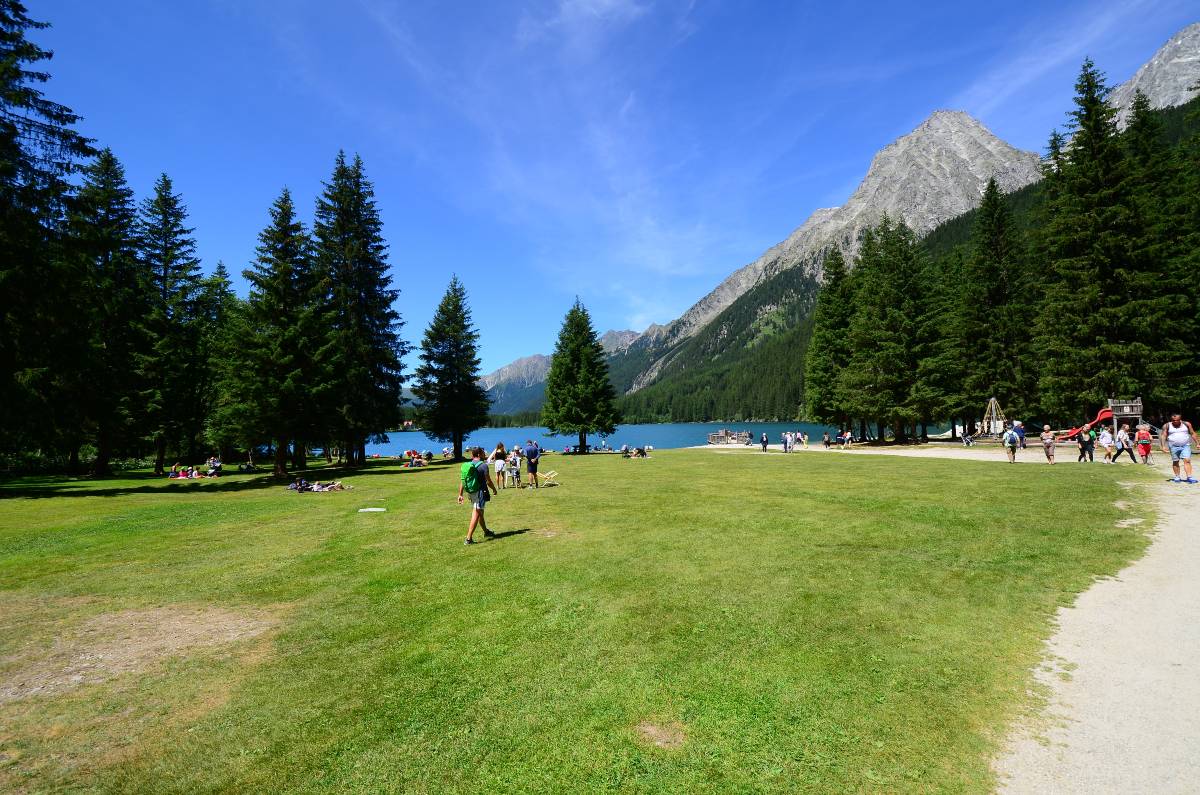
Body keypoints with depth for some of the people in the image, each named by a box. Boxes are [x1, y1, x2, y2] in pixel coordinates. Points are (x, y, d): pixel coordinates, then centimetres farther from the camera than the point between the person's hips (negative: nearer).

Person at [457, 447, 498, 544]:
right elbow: (488, 481, -10)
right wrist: (494, 489, 7)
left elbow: (462, 481, 5)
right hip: (480, 492, -7)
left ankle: (486, 532, 41)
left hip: (471, 492, 7)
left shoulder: (466, 465, 5)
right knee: (476, 515, -5)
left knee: (480, 513, 23)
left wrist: (460, 494, 10)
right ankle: (469, 539, -9)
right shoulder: (483, 465, -14)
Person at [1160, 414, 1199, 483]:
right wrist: (1163, 446, -10)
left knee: (1187, 460, -11)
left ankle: (1189, 477, -14)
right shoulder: (1167, 426, -1)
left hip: (1186, 446, 0)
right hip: (1174, 446, 0)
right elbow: (1163, 436, -1)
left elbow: (1193, 434, 11)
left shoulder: (1186, 424, 4)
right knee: (1175, 462, 6)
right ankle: (1177, 477, 14)